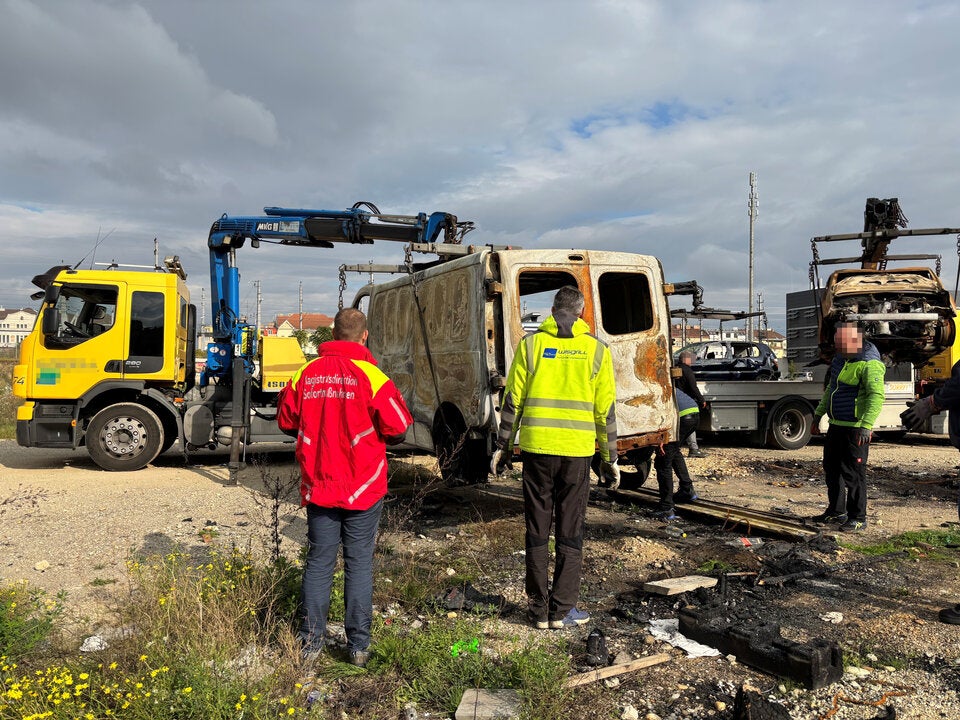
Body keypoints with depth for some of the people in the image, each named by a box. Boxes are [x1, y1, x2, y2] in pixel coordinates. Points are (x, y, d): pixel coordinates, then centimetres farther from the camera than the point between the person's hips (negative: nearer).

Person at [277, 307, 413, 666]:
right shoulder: (370, 375, -12)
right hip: (362, 488, -3)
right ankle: (358, 646, 14)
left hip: (317, 486, 3)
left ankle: (310, 642, 18)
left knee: (318, 561, 12)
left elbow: (286, 420, 9)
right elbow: (398, 427, -10)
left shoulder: (306, 373, -2)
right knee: (359, 563, 7)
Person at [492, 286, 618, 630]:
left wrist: (503, 447, 10)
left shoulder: (530, 344, 2)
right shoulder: (596, 349, 3)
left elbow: (512, 401, 1)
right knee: (570, 533, 9)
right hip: (577, 450, 0)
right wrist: (609, 457, 11)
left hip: (537, 447, 0)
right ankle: (562, 610, 15)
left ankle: (539, 609, 16)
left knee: (537, 531, 9)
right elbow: (605, 409, 3)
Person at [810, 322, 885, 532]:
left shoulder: (869, 364, -18)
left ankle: (858, 517, 9)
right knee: (831, 468, 16)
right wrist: (818, 414, 24)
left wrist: (867, 425, -36)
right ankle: (836, 511, 31)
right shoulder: (840, 358, 12)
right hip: (836, 425, 9)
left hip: (855, 428, -9)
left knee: (853, 473, -3)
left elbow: (876, 395, -27)